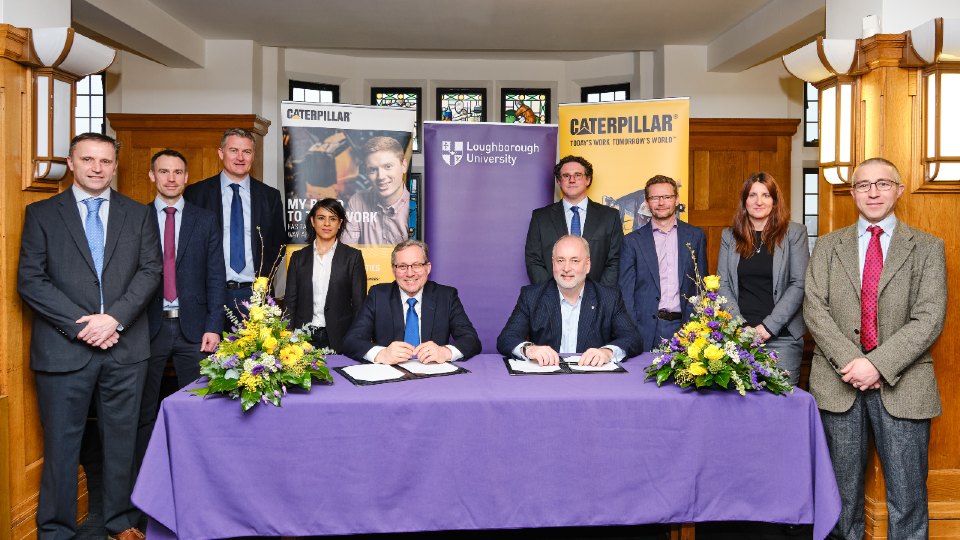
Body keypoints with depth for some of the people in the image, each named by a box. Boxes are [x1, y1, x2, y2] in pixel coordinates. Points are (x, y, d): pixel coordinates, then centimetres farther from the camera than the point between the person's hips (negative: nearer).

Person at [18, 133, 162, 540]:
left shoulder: (137, 214, 8)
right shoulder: (42, 213, 4)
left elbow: (150, 270, 1)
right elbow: (30, 280, -3)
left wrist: (115, 318, -12)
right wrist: (80, 324, -12)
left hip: (125, 347, 2)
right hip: (64, 348, -1)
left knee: (122, 440, 11)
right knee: (61, 442, 7)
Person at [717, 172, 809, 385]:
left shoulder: (794, 233, 3)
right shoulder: (729, 236, 10)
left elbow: (799, 284, -4)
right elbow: (723, 284, 6)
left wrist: (769, 326, -11)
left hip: (782, 337, -2)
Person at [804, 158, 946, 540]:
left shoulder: (928, 248, 5)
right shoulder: (827, 246, 9)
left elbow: (929, 318, -6)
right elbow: (814, 309, -1)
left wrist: (878, 363, -16)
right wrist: (849, 361, -13)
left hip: (902, 384, -1)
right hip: (838, 382, 1)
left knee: (907, 496, 4)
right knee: (843, 490, 11)